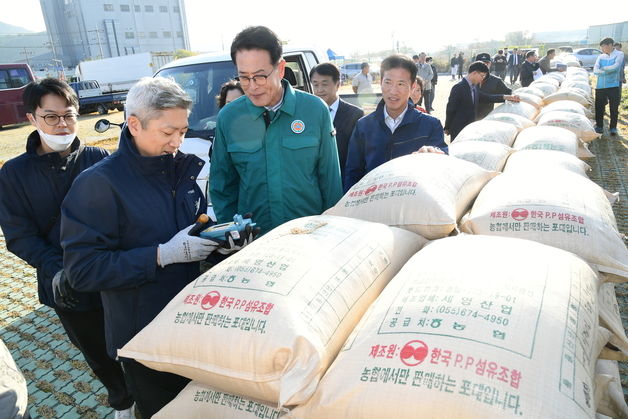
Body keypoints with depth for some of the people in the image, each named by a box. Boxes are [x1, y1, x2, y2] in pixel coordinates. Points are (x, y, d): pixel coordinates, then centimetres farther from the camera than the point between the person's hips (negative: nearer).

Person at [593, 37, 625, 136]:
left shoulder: (619, 54, 1)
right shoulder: (601, 57, 9)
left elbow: (616, 66, -14)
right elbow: (595, 70, -3)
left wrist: (603, 68, -3)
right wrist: (608, 71, -14)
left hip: (613, 86, -3)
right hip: (600, 86, 3)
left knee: (614, 107, 3)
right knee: (599, 107, 5)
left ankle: (613, 127, 15)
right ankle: (599, 126, 17)